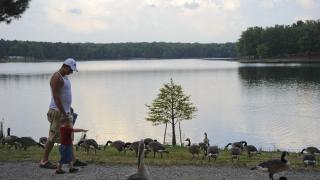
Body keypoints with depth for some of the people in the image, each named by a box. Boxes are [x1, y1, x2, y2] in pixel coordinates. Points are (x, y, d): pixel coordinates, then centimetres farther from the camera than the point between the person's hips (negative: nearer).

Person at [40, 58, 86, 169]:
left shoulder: (64, 77, 15)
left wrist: (68, 110, 17)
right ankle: (44, 161, 1)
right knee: (53, 136, -6)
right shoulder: (56, 77, -15)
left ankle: (73, 160, 16)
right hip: (58, 111, -10)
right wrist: (63, 113, -23)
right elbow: (56, 97, -22)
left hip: (65, 111, 10)